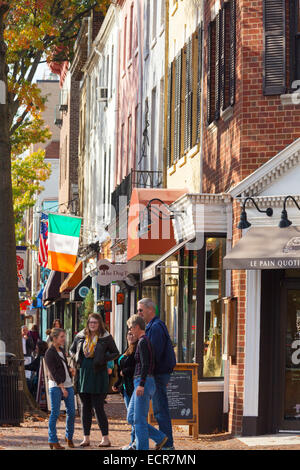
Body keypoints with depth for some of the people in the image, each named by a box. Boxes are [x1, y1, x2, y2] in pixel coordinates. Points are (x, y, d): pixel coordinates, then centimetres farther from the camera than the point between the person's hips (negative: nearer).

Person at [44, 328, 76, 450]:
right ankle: (53, 440, 0)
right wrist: (62, 387, -18)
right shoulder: (49, 353, -8)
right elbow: (53, 373, -13)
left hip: (68, 384, 7)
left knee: (71, 412, 3)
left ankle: (69, 437, 18)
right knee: (55, 413, -6)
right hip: (56, 385, -7)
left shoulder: (62, 350, 14)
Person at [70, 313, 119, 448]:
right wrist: (76, 359, 3)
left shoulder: (106, 338, -2)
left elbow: (115, 353, 4)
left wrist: (104, 359, -11)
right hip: (83, 374, 4)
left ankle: (105, 438, -1)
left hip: (98, 375, -4)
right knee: (85, 406, 7)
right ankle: (86, 438, 13)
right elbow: (72, 350, 23)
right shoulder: (80, 337, 9)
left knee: (98, 407, -6)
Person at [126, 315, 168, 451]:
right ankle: (160, 437, 12)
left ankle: (142, 448, -2)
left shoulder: (143, 342, -12)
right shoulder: (145, 340, 18)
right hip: (140, 383, 10)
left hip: (143, 382, -10)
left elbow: (145, 364, -22)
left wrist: (141, 384, -28)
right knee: (131, 418, 11)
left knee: (139, 419, -6)